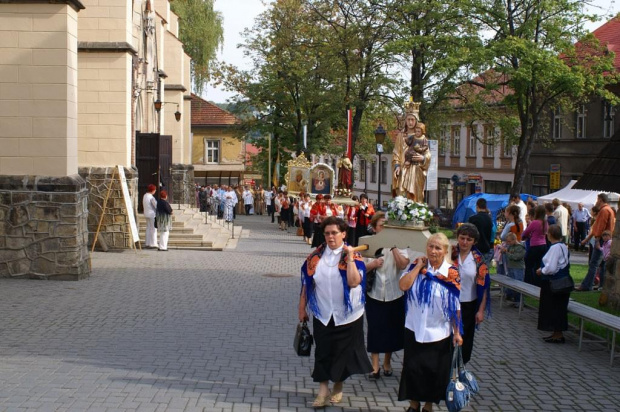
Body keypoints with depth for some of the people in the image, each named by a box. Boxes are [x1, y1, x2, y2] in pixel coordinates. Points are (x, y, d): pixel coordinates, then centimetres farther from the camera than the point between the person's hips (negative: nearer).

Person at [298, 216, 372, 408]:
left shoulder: (353, 256, -8)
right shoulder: (316, 256, -1)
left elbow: (354, 282, -24)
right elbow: (307, 283, 4)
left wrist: (350, 257, -25)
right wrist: (302, 308, 4)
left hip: (347, 315, -1)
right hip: (322, 314, 2)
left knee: (342, 352, 10)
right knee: (323, 352, 1)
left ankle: (338, 388, 27)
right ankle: (323, 390, 8)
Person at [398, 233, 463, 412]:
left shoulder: (451, 274, -5)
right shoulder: (416, 266, -1)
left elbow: (455, 307, -4)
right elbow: (403, 285, -18)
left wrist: (457, 332, -5)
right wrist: (419, 266, -14)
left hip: (439, 332, -1)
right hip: (414, 330, 1)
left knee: (434, 370, 9)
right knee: (413, 368, 6)